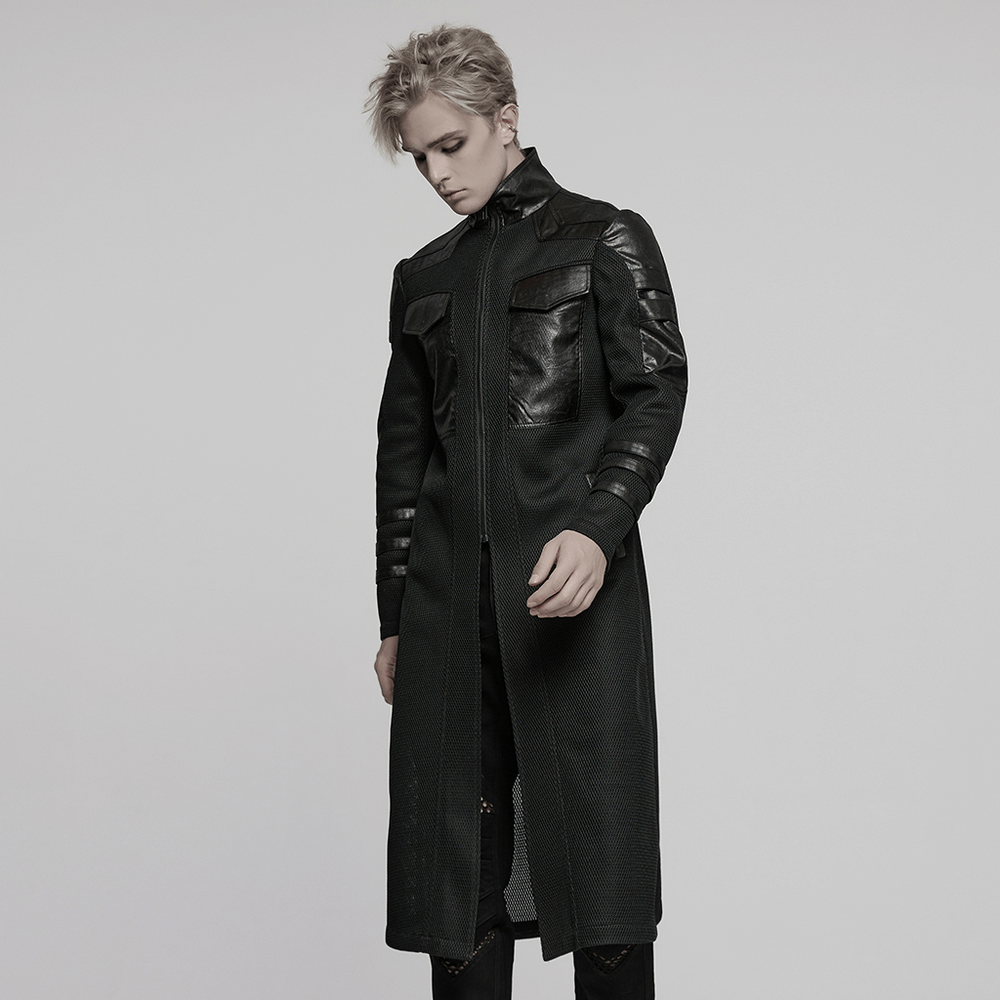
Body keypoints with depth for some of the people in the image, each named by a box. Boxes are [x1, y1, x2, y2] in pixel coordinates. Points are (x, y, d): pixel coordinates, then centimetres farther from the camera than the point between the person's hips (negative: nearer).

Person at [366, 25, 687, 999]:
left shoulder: (604, 239, 7)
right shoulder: (422, 277, 19)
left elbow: (656, 391, -4)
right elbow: (402, 449, 19)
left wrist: (598, 527, -20)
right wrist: (394, 617, 14)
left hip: (575, 578, -4)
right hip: (450, 589, 4)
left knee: (597, 840, -5)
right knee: (457, 854, 3)